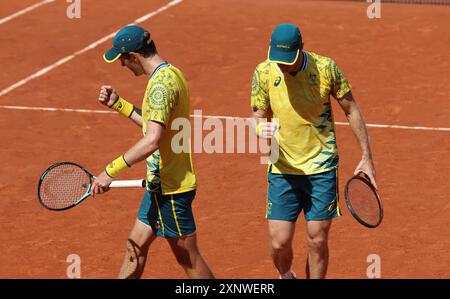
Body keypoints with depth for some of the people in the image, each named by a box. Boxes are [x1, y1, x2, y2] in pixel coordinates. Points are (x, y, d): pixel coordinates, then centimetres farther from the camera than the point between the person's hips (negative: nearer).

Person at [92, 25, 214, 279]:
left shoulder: (162, 84, -22)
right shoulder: (170, 74, 10)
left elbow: (152, 141, -31)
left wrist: (111, 171, -28)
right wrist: (118, 104, 17)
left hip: (170, 188, -10)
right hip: (162, 184, 10)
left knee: (189, 260, 0)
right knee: (136, 247, 16)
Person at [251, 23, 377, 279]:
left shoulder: (326, 68, -11)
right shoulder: (264, 73, -8)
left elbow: (352, 110, 0)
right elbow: (257, 117, -1)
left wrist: (367, 158, 0)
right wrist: (262, 128, -26)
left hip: (321, 168, -1)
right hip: (283, 169, 1)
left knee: (317, 241, 1)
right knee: (279, 243, -1)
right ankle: (286, 277, 32)